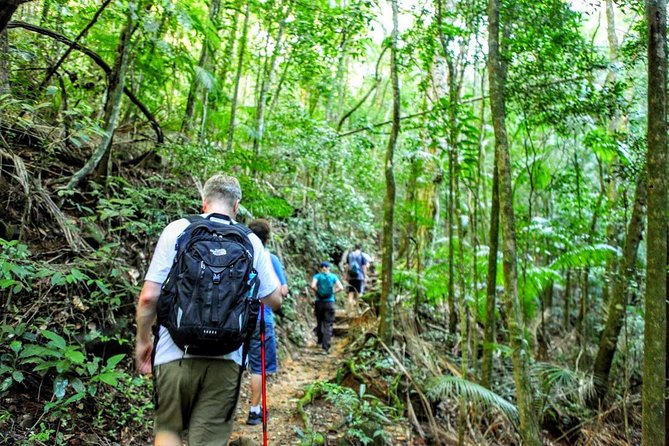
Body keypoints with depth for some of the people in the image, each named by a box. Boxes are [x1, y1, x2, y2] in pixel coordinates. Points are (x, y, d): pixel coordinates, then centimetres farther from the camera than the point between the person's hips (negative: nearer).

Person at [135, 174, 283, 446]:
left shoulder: (177, 230, -1)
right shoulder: (251, 241, 2)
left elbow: (149, 297, -4)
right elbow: (274, 301, 8)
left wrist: (142, 340, 11)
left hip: (175, 353, 0)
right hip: (226, 357, 1)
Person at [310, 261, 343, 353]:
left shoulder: (317, 276, -1)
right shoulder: (333, 276, 2)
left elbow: (312, 286, -18)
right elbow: (341, 287, -9)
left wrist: (318, 291, -1)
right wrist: (333, 292, 2)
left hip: (319, 302, 1)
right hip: (330, 302, -1)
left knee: (319, 322, 20)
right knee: (328, 325, 0)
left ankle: (320, 341, 33)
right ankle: (325, 347, -7)